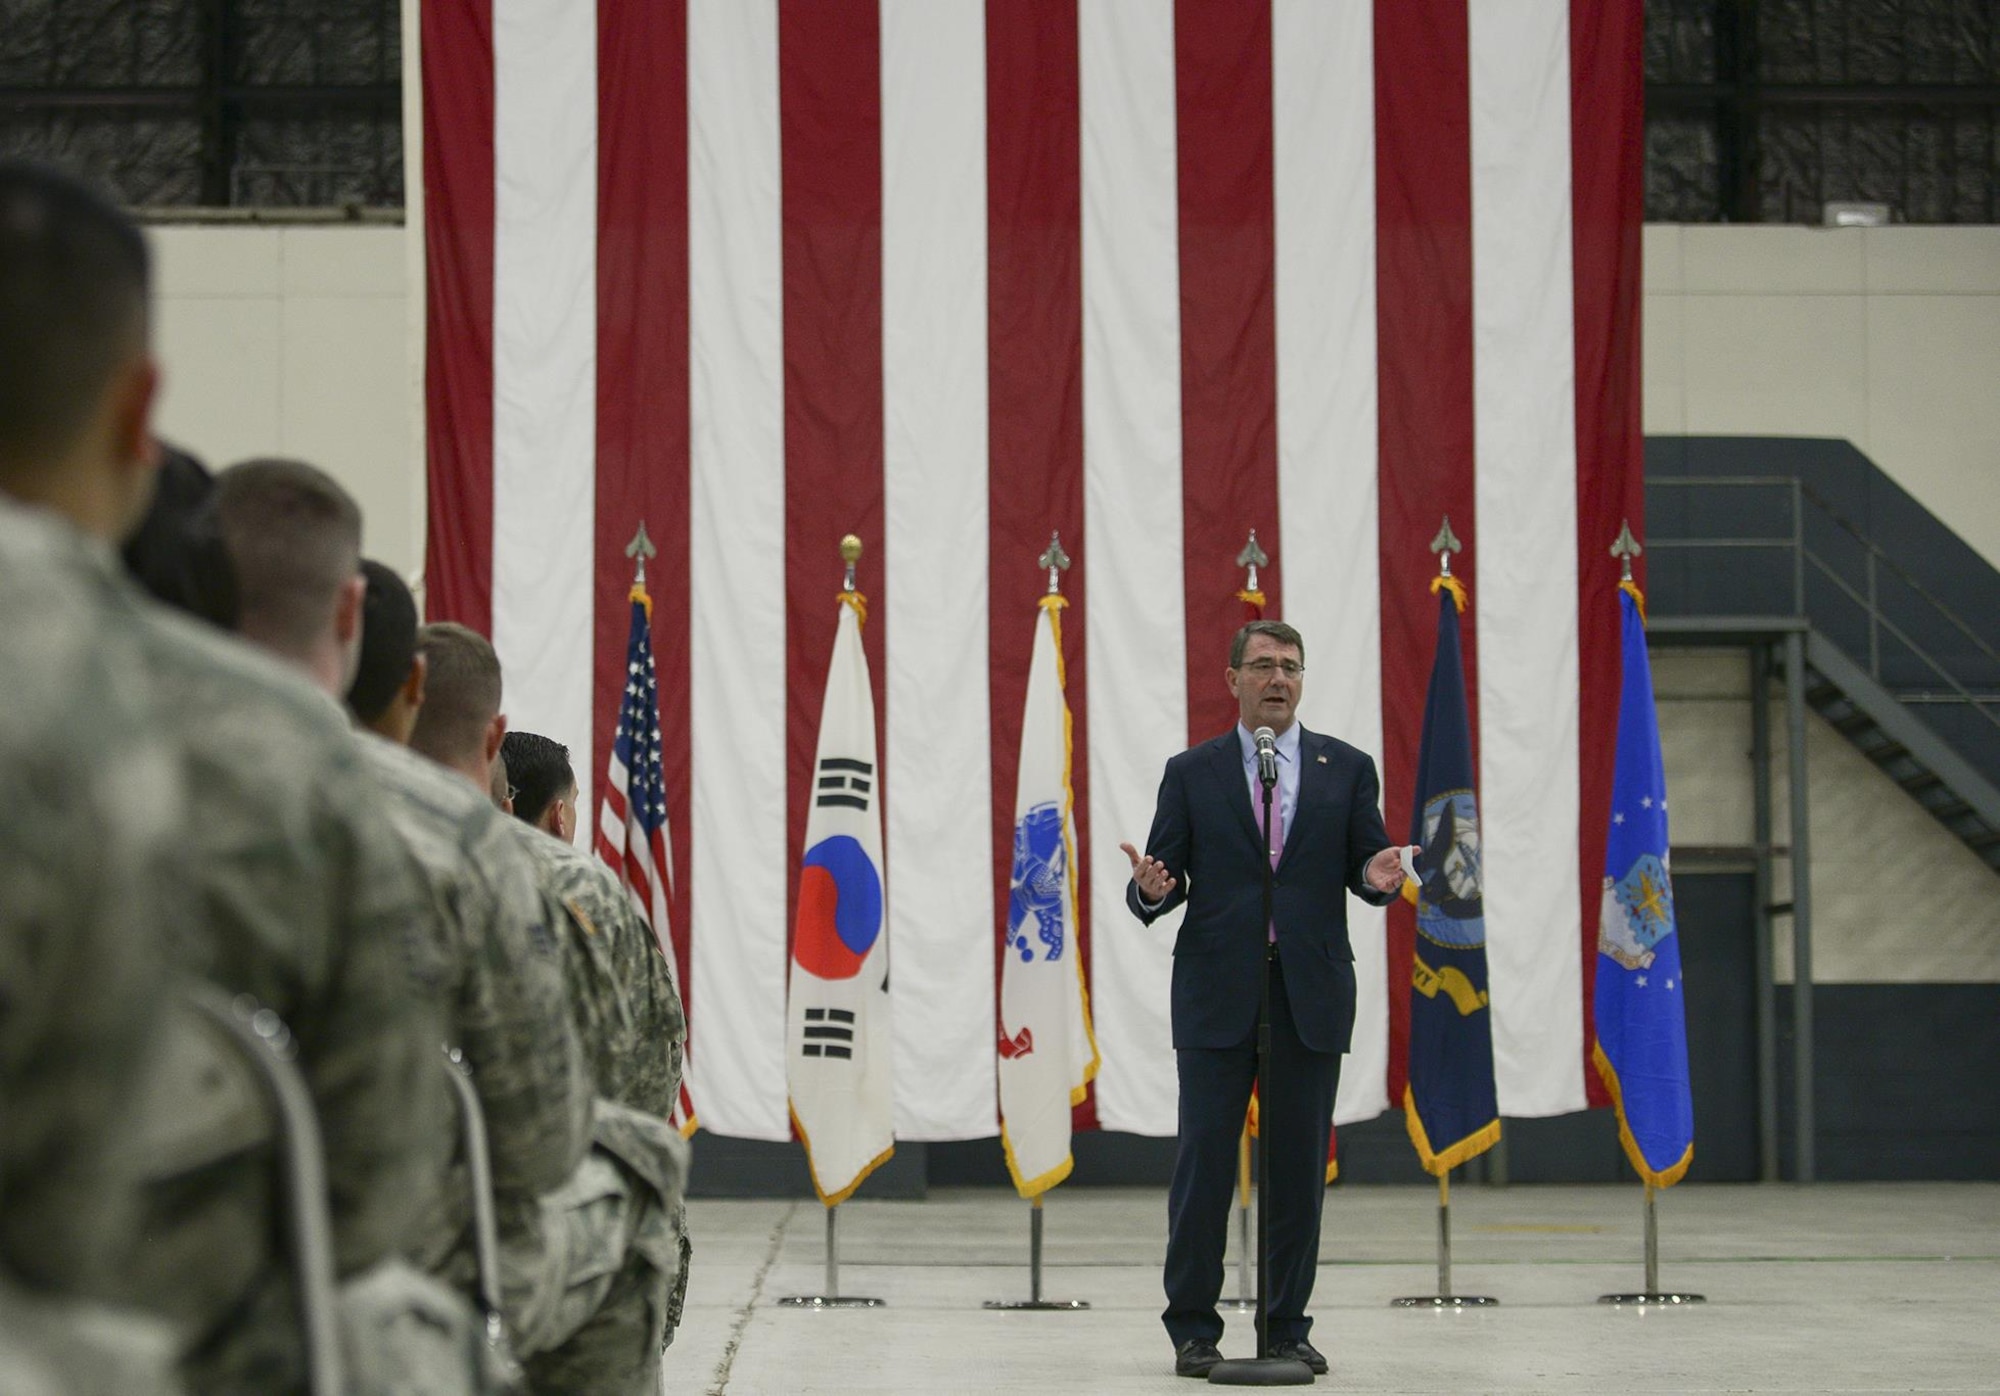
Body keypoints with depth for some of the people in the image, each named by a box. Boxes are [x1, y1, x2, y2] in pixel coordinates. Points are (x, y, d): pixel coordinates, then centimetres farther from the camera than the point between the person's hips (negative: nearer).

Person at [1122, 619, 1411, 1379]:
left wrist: (1376, 877, -15)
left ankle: (1289, 1326, 13)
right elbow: (1166, 877, 5)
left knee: (1300, 1166, 4)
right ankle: (1193, 1328, 7)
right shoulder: (1192, 772, 7)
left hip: (1311, 996, 1)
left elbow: (1366, 863, 9)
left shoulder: (1347, 768, 10)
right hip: (1217, 996, -1)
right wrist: (1152, 889, -18)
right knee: (1204, 1160, -2)